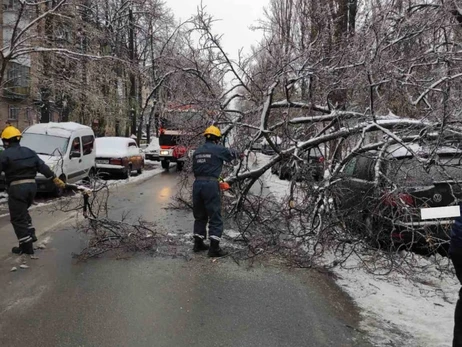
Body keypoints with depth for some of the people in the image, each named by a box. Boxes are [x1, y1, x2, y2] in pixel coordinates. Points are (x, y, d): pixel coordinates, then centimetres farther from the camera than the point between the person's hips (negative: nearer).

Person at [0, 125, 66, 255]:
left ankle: (26, 246, 5)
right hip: (31, 186, 7)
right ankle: (31, 234, 24)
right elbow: (43, 167, 11)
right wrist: (56, 180, 15)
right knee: (23, 212, 28)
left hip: (17, 188, -7)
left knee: (17, 218, 3)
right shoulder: (29, 152, 12)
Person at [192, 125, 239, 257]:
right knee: (215, 217, 1)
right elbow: (231, 154, 12)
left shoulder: (197, 151, 12)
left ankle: (198, 244, 26)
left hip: (197, 183, 6)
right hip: (211, 184, -6)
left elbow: (194, 169, 15)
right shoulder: (218, 149, -4)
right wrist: (236, 153, 34)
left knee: (199, 216, 19)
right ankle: (214, 248, 0)